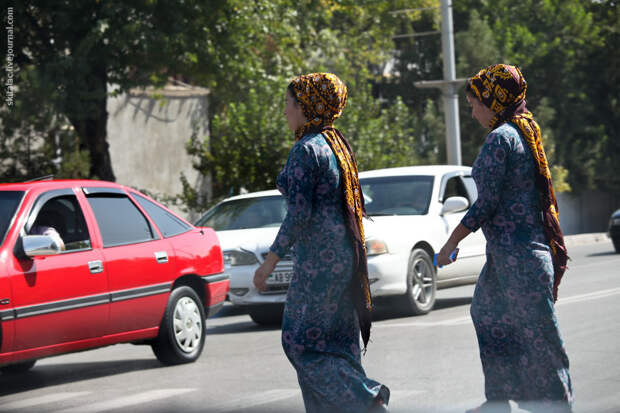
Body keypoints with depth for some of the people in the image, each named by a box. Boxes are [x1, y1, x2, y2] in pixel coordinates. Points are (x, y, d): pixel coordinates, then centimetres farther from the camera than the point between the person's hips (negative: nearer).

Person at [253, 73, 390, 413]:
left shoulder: (306, 149, -14)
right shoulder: (336, 144, 13)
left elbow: (299, 213, -20)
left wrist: (271, 260, -15)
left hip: (319, 257, -9)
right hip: (343, 254, 9)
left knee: (301, 340, -3)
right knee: (336, 339, 12)